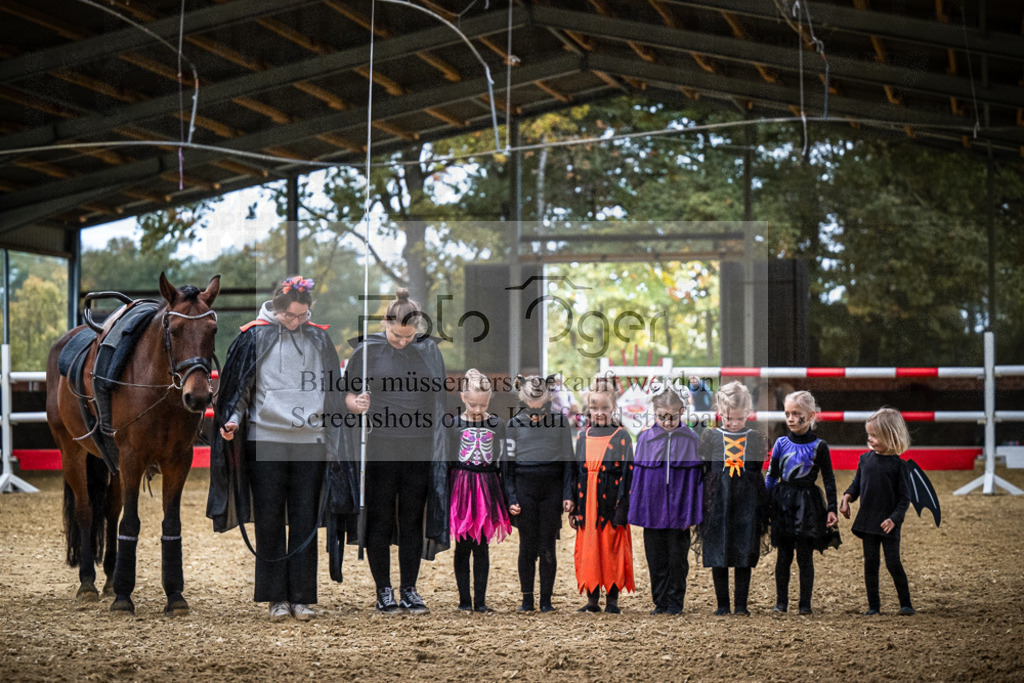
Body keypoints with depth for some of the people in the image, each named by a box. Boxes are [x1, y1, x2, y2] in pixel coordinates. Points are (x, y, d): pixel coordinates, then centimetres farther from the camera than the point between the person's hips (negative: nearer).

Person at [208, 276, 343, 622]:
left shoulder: (318, 340, 8)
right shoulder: (256, 337, 0)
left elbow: (333, 391, 16)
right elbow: (240, 385, 4)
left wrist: (335, 444, 14)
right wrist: (233, 419, -13)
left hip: (309, 443, 2)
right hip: (265, 441, -2)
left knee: (304, 522, 2)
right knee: (269, 522, 1)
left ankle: (301, 597, 8)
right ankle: (276, 597, 8)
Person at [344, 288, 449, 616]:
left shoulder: (428, 349, 7)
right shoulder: (366, 349, -1)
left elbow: (438, 397, 14)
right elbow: (348, 392, 1)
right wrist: (356, 403, -22)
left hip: (418, 450, 2)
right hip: (379, 449, -2)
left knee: (413, 520, 5)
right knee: (380, 520, 1)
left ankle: (409, 590, 12)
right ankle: (384, 591, 9)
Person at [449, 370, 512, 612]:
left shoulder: (497, 425, 5)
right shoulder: (454, 425, 1)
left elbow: (502, 462, 8)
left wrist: (509, 499, 6)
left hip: (487, 490, 1)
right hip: (460, 487, -1)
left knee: (481, 546, 2)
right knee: (463, 546, 1)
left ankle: (480, 599, 6)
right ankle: (464, 599, 7)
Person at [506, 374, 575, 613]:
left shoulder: (560, 421, 3)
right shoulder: (515, 424, 3)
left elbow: (567, 460, 5)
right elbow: (508, 464, 5)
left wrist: (568, 495, -2)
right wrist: (511, 498, -2)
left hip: (552, 488, 0)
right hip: (525, 488, 0)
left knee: (548, 546, 1)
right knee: (527, 545, 2)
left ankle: (546, 599, 7)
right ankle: (527, 599, 10)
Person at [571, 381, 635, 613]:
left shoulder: (621, 437, -2)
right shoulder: (583, 438, 11)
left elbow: (627, 472, -6)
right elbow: (576, 473, 13)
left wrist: (623, 509, -13)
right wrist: (573, 508, 7)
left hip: (611, 505, -4)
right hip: (587, 505, 4)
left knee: (613, 551, -1)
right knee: (588, 552, 5)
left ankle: (612, 599, 7)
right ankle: (592, 599, 12)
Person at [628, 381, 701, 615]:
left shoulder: (690, 439, -2)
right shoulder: (646, 438, 1)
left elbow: (694, 477, 0)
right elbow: (638, 475, 4)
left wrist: (691, 513, -3)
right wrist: (637, 511, 0)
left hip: (678, 512, -1)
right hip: (652, 509, 1)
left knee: (678, 558, 5)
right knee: (656, 560, 7)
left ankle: (675, 602, 15)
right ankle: (660, 602, 17)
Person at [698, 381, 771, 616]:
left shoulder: (755, 438, 4)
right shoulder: (711, 437, 3)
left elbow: (757, 471, 9)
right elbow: (704, 471, 6)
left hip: (747, 503, 0)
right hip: (717, 502, 0)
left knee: (744, 556, 2)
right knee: (718, 555, 3)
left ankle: (741, 604, 10)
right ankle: (722, 604, 12)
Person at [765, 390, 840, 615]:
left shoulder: (818, 446, -4)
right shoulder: (781, 443, 4)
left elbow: (829, 479, 0)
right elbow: (771, 476, 11)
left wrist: (832, 509, -4)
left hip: (807, 504, -2)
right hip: (783, 502, 2)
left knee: (805, 556, 0)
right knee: (784, 555, 7)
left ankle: (805, 603, 6)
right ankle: (781, 602, 14)